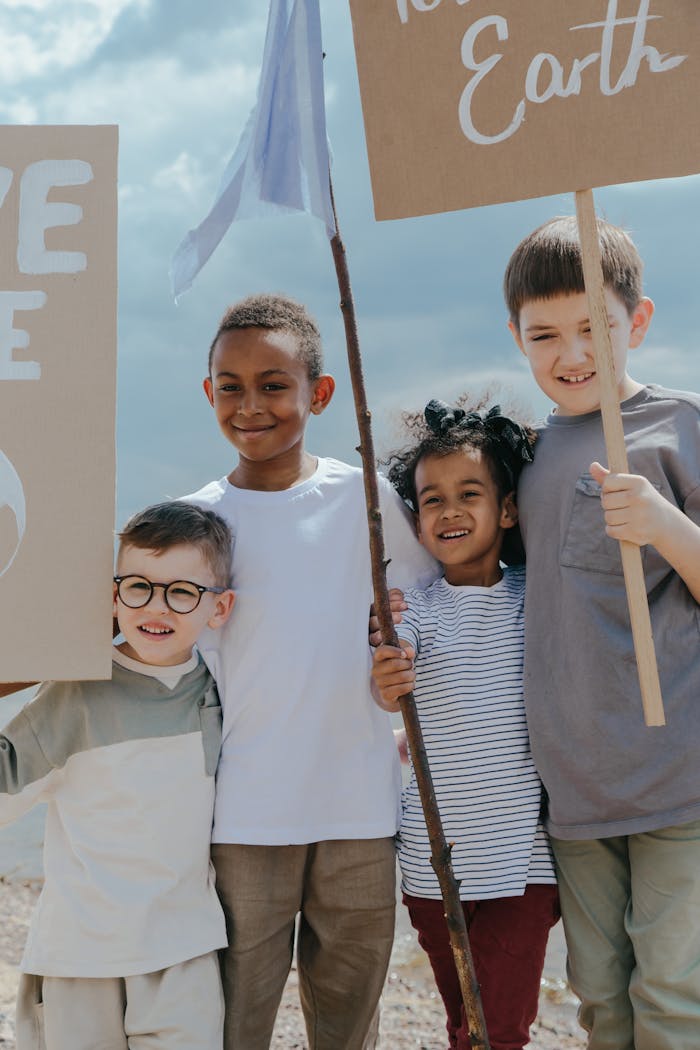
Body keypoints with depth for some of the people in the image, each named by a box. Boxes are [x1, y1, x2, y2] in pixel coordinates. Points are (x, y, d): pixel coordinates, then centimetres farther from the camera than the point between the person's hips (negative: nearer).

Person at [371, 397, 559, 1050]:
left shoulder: (537, 599, 0)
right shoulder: (414, 610, -4)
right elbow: (390, 698, -20)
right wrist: (384, 683, -41)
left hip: (523, 855, 0)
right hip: (436, 860, 0)